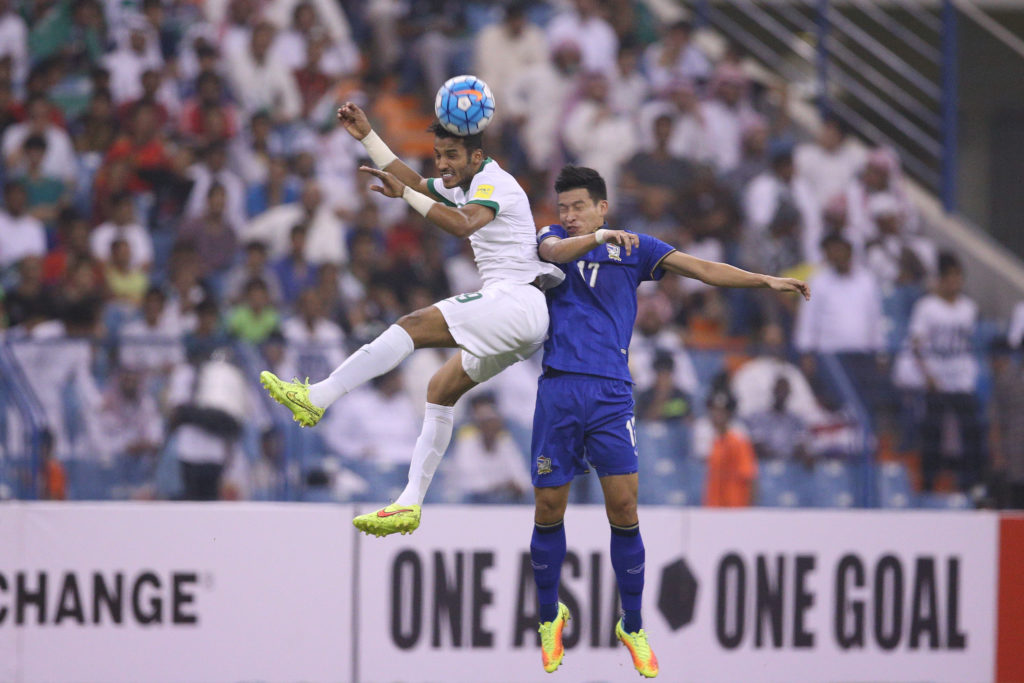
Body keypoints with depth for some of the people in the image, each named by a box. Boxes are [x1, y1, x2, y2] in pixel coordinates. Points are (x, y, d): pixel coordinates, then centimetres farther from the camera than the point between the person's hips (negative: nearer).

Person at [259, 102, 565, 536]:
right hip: (523, 321, 11)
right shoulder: (465, 186, 22)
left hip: (518, 300, -11)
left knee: (414, 326, -21)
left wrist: (404, 194, -33)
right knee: (441, 389, 11)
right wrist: (367, 136, 29)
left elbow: (463, 224, -30)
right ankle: (410, 503, 7)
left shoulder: (493, 182, -9)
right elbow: (415, 182, 36)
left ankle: (317, 398, -29)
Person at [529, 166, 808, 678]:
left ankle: (632, 627, 5)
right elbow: (556, 251, -13)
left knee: (623, 508, -7)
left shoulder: (634, 249, 11)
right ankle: (549, 617, 23)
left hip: (611, 394, 0)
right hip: (559, 389, 1)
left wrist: (766, 281, -9)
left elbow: (699, 268, 2)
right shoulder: (552, 239, 12)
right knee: (548, 510, 3)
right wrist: (600, 236, -32)